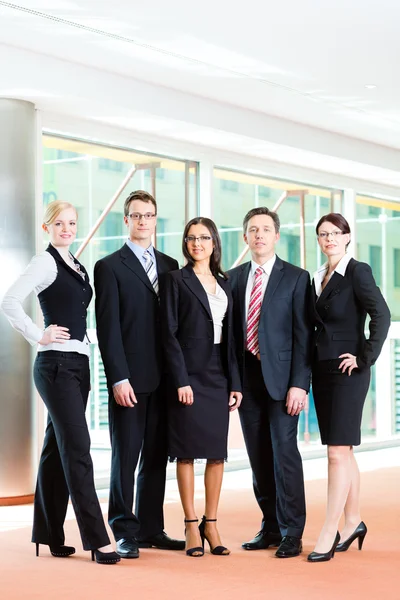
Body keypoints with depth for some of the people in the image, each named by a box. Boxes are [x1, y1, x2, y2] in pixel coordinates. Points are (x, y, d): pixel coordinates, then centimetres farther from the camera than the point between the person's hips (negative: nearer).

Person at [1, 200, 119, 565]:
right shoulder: (46, 262, -8)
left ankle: (49, 534, 17)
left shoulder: (77, 267, 16)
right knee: (77, 448, -10)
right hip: (56, 364, -8)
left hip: (78, 364, 8)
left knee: (57, 449, 11)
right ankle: (97, 539, -10)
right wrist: (39, 337, -15)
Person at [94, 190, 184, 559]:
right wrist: (119, 379, -14)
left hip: (164, 379, 5)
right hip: (130, 379, -5)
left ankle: (151, 529, 17)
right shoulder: (109, 267, -1)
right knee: (125, 457, 0)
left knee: (157, 457, 9)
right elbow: (108, 328, -7)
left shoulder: (170, 266, 14)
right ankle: (124, 532, 8)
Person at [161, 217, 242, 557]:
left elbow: (229, 335, 13)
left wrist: (235, 382, 7)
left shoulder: (223, 283, 13)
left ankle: (211, 523, 13)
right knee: (187, 450, -1)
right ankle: (191, 526, 5)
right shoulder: (177, 280, -1)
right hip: (189, 374, -5)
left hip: (218, 375, 5)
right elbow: (169, 333, -7)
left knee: (217, 451, 6)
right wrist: (181, 381, -15)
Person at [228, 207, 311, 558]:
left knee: (284, 451, -6)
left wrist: (299, 383, -12)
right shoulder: (234, 278, 12)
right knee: (259, 456, 8)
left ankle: (291, 533, 1)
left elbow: (303, 335, -5)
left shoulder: (296, 278, 0)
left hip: (281, 376, -4)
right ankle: (271, 528, 18)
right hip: (247, 377, 4)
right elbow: (230, 331, 11)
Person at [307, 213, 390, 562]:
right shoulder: (317, 278, 13)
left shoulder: (358, 272, -8)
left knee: (338, 452, -9)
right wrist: (308, 368, 11)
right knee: (342, 451, 13)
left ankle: (329, 534, -7)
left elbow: (381, 315, -17)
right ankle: (353, 522, 23)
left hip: (348, 372, -7)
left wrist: (365, 358, -16)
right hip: (322, 371, 8)